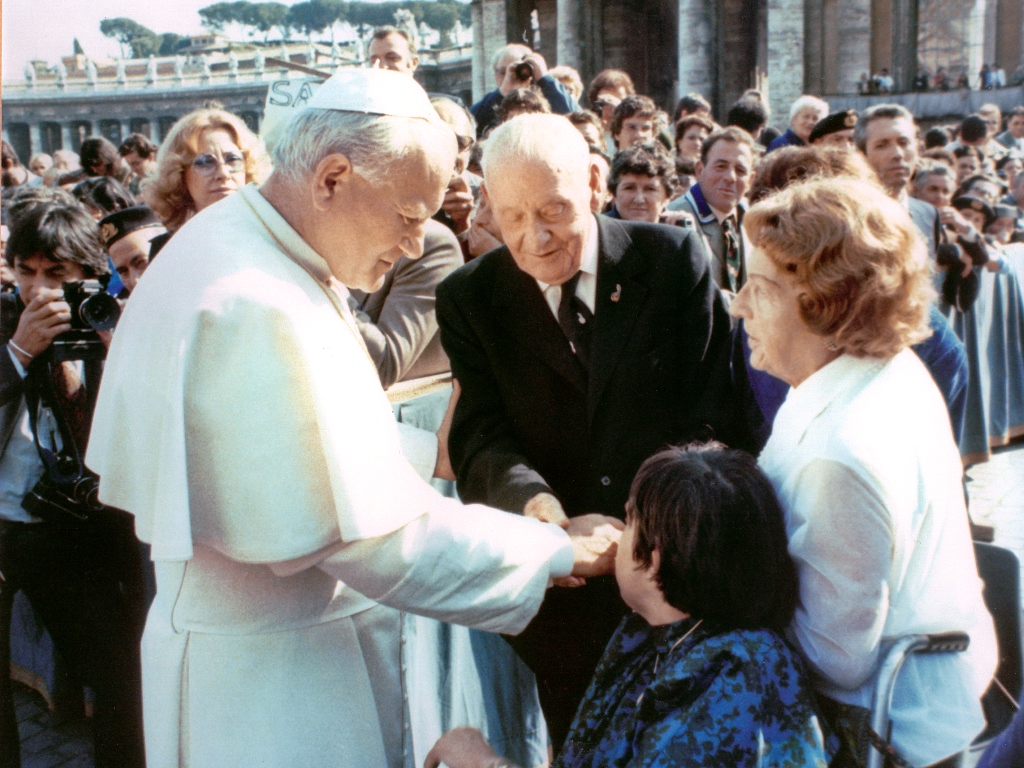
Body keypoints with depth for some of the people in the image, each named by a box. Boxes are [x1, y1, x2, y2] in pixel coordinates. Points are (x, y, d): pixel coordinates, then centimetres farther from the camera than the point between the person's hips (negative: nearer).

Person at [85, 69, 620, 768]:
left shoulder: (223, 242, 4)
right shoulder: (262, 312, -29)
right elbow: (376, 536, -28)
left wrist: (436, 452, 10)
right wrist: (562, 551, -20)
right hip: (271, 672, -10)